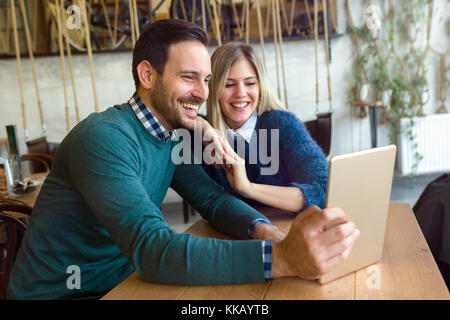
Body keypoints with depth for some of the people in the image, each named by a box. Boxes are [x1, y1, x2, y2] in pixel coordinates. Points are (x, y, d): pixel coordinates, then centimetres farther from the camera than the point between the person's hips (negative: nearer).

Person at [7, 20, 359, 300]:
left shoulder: (172, 137, 2)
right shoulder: (104, 138, -25)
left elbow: (212, 198, -3)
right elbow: (150, 248, -34)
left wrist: (266, 231, -24)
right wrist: (281, 258, -41)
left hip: (120, 282, 7)